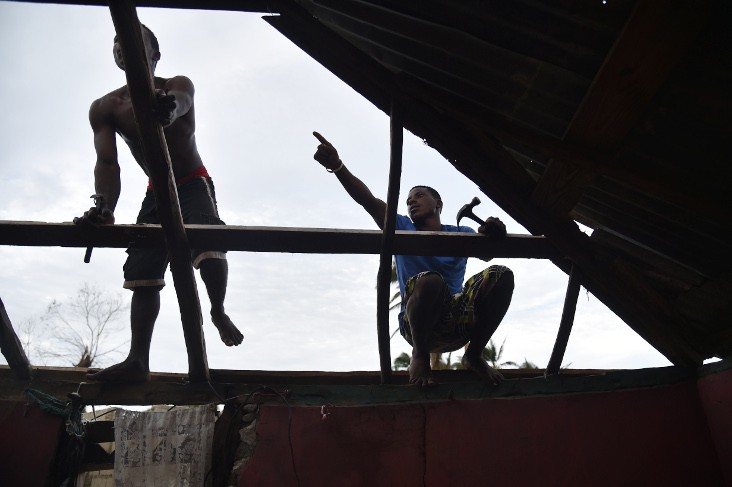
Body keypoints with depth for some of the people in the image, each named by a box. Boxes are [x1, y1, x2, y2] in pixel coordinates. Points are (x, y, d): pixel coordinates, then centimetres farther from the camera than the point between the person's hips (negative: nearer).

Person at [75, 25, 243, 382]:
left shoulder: (177, 86, -11)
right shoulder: (105, 108, -4)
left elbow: (179, 104, -37)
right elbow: (107, 162, -16)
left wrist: (168, 108, -65)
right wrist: (104, 208, -36)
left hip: (194, 185, -4)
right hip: (156, 193, 4)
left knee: (209, 245, -31)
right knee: (142, 274, -4)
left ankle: (218, 312, -4)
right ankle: (138, 360, -1)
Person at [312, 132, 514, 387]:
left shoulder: (461, 234, 15)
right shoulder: (402, 229, 10)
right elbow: (367, 200, -5)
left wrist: (493, 234, -31)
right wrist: (337, 166, -20)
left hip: (459, 324, 3)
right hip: (418, 324, -2)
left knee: (501, 275, -19)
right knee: (429, 279, -34)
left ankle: (474, 355, -2)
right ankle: (419, 354, -9)